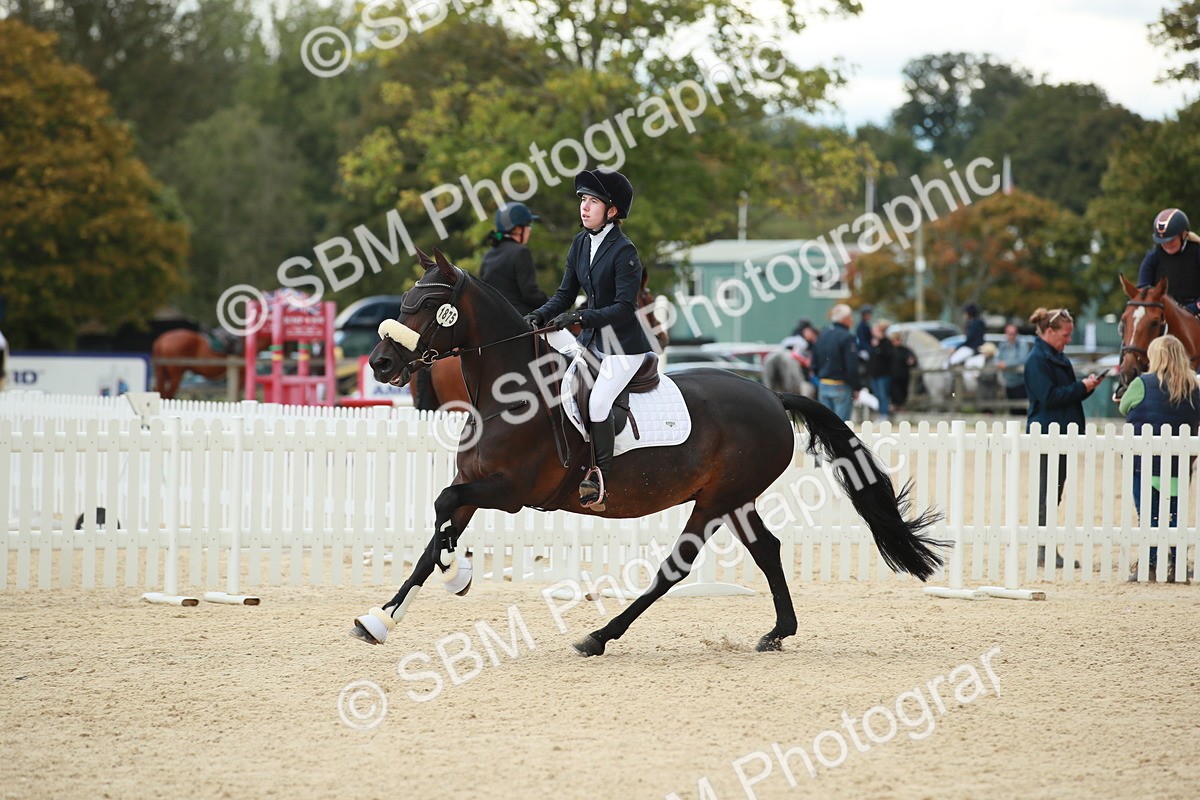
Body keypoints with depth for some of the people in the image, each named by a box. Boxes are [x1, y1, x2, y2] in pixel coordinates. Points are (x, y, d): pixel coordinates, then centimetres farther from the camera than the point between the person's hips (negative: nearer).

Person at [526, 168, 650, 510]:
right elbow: (566, 294, 7)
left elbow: (624, 307, -23)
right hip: (591, 340, 8)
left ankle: (602, 477, -6)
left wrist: (580, 317, -31)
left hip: (623, 345, -8)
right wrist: (540, 315, -11)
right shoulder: (580, 243, 4)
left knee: (597, 404, -21)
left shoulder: (624, 251, -19)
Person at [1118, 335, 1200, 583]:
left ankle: (1150, 564, 4)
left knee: (1149, 515, 3)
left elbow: (1124, 407, 5)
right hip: (1180, 464, 4)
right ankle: (1177, 564, 9)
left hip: (1145, 462, -4)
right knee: (1175, 516, 9)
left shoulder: (1142, 384, -11)